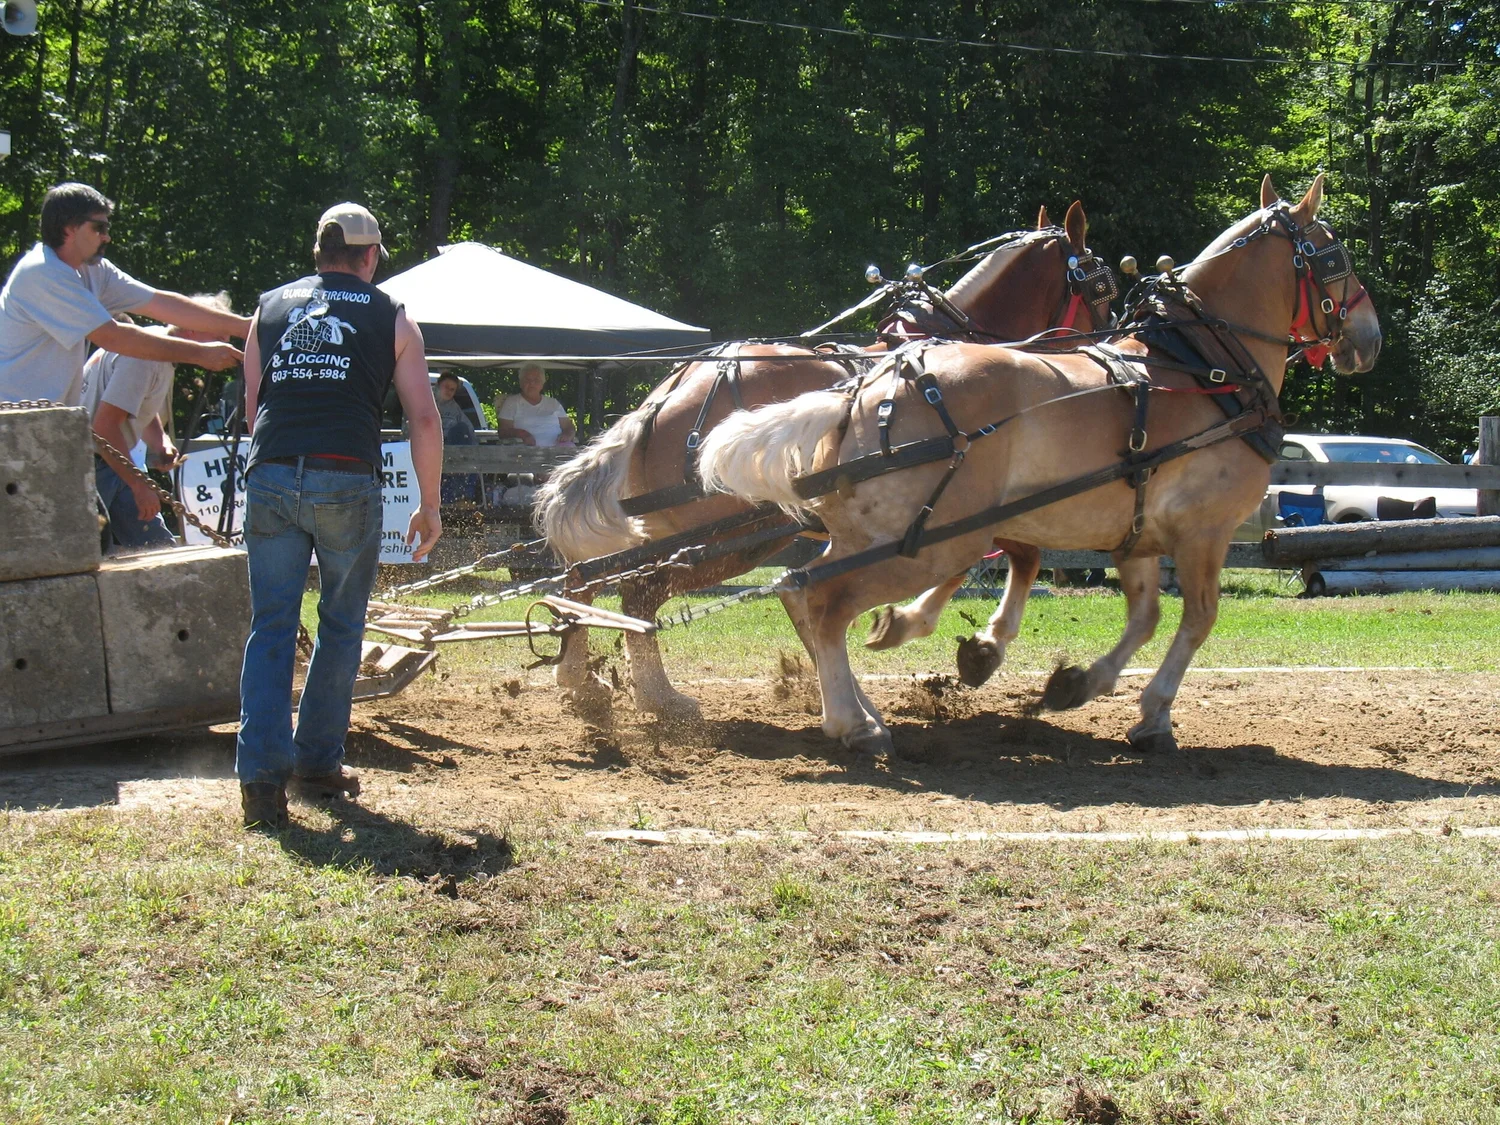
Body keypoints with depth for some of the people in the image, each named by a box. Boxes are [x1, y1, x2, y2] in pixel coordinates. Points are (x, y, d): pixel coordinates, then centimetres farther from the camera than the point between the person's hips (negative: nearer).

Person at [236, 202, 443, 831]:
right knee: (341, 626, 14)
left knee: (271, 627, 4)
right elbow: (423, 417, 6)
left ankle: (262, 774, -8)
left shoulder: (269, 308, 18)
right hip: (347, 483, -2)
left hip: (270, 479, 2)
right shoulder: (390, 318, 10)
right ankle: (317, 763, 18)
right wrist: (429, 506, 13)